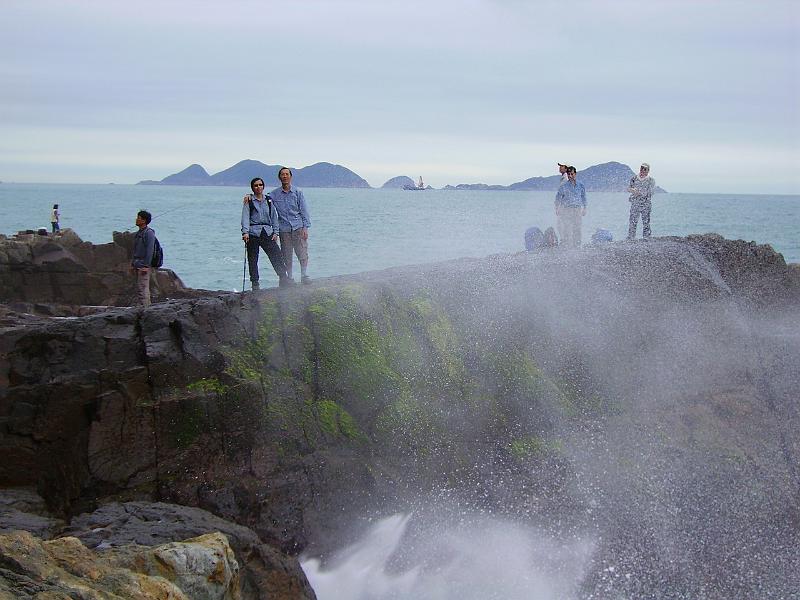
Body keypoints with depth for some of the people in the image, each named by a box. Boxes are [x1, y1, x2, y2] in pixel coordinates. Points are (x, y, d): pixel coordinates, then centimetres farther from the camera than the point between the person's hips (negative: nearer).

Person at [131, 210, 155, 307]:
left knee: (143, 289, -11)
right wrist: (132, 264, 19)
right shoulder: (139, 233, 17)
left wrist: (145, 266, -22)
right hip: (137, 265, 10)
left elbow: (149, 250, -18)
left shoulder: (149, 233, -12)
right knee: (139, 289, 12)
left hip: (144, 265, -10)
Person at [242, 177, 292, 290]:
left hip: (267, 233, 2)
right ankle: (255, 283, 8)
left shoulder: (269, 200, 13)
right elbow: (245, 217, -4)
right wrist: (245, 232, -16)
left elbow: (274, 217, 15)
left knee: (277, 255, -7)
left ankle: (283, 279, -3)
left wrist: (275, 232, 6)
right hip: (253, 233, -2)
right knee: (253, 259, 1)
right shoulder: (248, 201, 4)